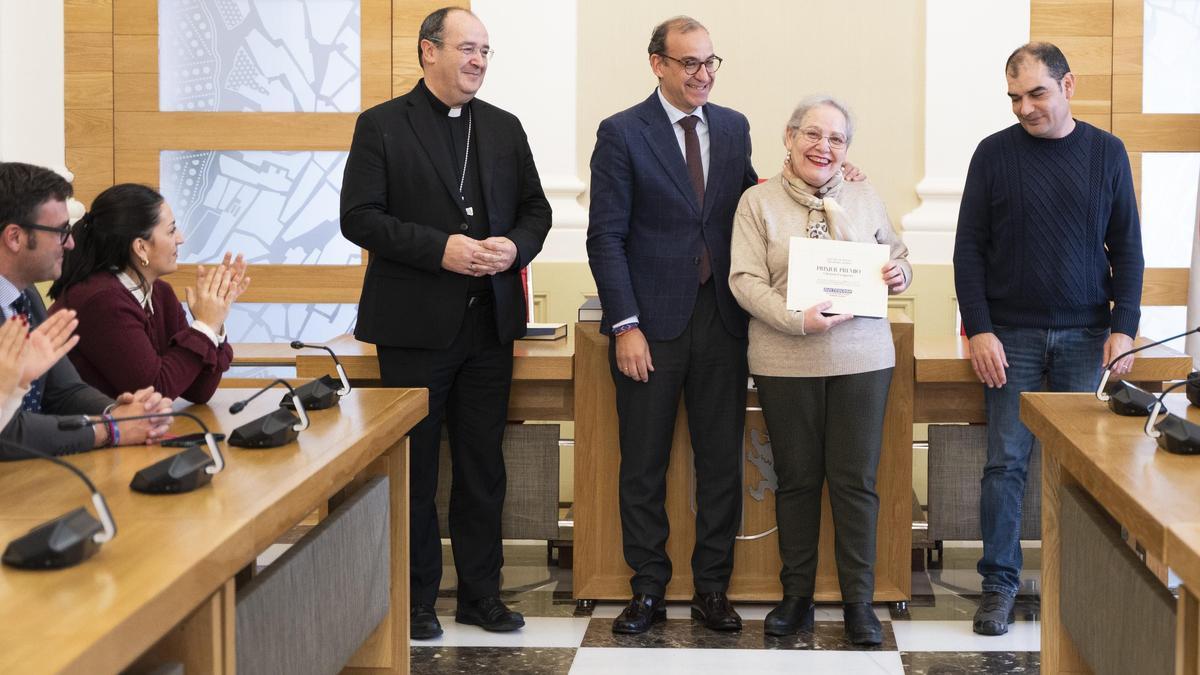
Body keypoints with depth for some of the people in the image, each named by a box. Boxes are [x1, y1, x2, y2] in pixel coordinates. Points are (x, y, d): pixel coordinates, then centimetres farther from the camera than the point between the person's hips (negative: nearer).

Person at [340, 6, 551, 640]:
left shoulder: (504, 127, 11)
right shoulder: (381, 125, -3)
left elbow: (535, 207, 14)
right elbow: (359, 216, -10)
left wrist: (516, 246, -9)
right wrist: (440, 248, -20)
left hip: (489, 324, 4)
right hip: (415, 324, -4)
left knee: (483, 465, 10)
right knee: (414, 466, 5)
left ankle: (480, 592, 21)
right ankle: (416, 598, 17)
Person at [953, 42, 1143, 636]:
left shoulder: (1107, 152, 4)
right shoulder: (995, 153, 1)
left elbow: (1127, 247, 6)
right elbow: (969, 248, 1)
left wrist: (1123, 328, -3)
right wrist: (979, 330, -7)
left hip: (1085, 336, 1)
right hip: (1012, 337, -1)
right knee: (1005, 463, -2)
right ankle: (999, 583, 7)